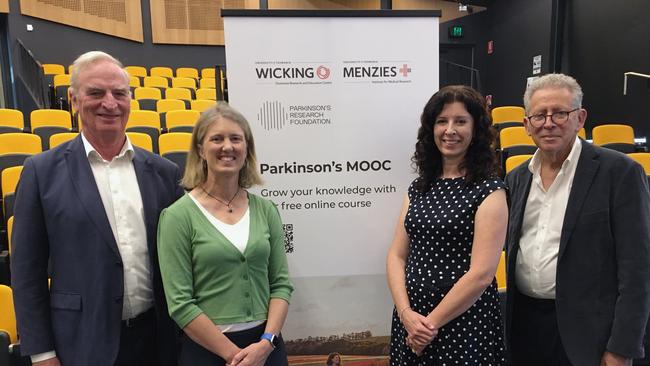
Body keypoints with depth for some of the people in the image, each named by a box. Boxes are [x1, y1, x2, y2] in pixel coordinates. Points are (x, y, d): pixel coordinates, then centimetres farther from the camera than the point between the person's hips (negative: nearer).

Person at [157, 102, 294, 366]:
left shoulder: (265, 210, 0)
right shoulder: (178, 216, -10)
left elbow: (281, 283, 1)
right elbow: (179, 303, -12)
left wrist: (266, 343, -11)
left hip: (267, 344, 3)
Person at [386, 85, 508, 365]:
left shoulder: (489, 191, -10)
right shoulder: (418, 188, 6)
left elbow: (481, 274, -16)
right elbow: (397, 256, 3)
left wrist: (432, 322, -12)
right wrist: (406, 313, -10)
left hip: (464, 322, -5)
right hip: (411, 318, 5)